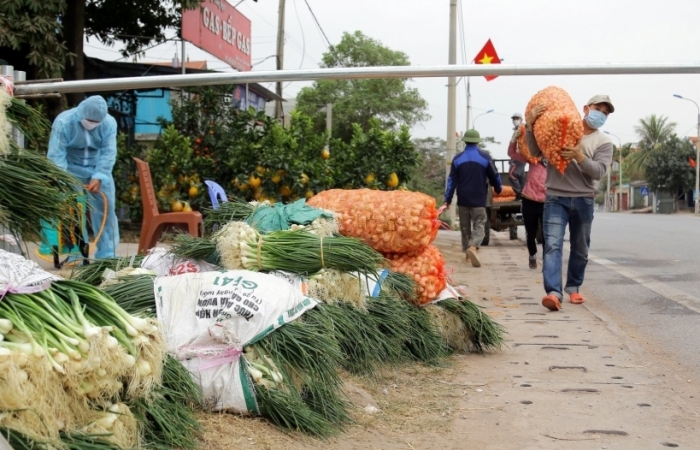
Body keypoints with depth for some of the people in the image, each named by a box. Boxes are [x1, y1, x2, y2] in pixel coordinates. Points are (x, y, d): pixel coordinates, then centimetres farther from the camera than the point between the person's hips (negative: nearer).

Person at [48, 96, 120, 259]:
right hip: (71, 170, -3)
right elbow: (56, 155, -25)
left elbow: (108, 153, -18)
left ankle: (107, 254, 8)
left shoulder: (109, 123, -15)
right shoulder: (63, 122, -23)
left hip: (99, 170, 3)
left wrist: (98, 178, -30)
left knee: (105, 210, 0)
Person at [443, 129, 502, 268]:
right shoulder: (485, 157, -4)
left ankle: (467, 251, 20)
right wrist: (498, 189, 24)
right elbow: (494, 176, 4)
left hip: (463, 199, 2)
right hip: (479, 199, -2)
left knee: (465, 226, 14)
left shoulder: (458, 158, 1)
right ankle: (473, 247, -27)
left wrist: (447, 199, 1)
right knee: (479, 225, -3)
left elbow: (452, 180, -1)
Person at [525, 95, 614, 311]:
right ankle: (554, 293, -23)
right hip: (556, 198, -2)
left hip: (583, 200, 2)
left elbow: (599, 171, -8)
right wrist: (530, 125, -14)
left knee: (580, 248, 11)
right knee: (552, 245, -15)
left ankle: (573, 287, 29)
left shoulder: (604, 142, 6)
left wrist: (579, 156, -24)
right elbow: (535, 151, 0)